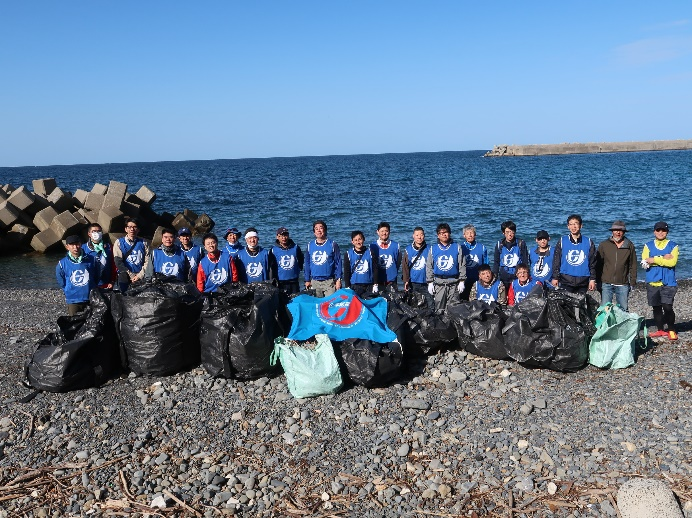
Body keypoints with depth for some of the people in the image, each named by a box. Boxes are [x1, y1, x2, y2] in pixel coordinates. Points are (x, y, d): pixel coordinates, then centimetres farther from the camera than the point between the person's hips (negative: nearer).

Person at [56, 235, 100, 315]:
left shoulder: (91, 260, -6)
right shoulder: (62, 263, -7)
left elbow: (97, 276, 8)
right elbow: (61, 282, 8)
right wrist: (68, 291, 8)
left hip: (90, 299, 1)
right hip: (73, 300, 0)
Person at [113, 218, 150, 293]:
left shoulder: (144, 243, 11)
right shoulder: (119, 242, 8)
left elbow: (147, 261, 5)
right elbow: (118, 262, 1)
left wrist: (140, 275, -7)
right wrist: (131, 276, -6)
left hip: (141, 276, -1)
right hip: (126, 275, 1)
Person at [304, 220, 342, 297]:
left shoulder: (332, 245, 0)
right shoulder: (310, 245, 9)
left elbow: (338, 263, -1)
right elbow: (307, 264, 12)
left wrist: (338, 280, -6)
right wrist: (307, 280, 10)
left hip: (329, 281, -3)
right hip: (314, 282, 3)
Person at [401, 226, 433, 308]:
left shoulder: (428, 249, 1)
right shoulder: (408, 250, 4)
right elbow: (405, 266, 4)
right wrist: (406, 280, -4)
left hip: (426, 283, -1)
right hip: (412, 283, 1)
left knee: (431, 305, -6)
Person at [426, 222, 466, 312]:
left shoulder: (457, 247, 4)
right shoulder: (433, 248, 7)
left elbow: (462, 265, 5)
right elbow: (429, 266, 10)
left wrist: (461, 281, 0)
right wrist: (430, 282, 5)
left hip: (454, 282, -1)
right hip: (439, 283, 1)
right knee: (439, 308, 3)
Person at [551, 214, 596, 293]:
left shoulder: (588, 242, 7)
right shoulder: (562, 241, 4)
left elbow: (593, 263, 9)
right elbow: (556, 261, 5)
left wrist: (592, 279, 5)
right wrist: (555, 277, 1)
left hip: (583, 282, 1)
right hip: (566, 281, -1)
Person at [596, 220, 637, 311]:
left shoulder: (630, 246, 6)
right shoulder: (603, 245, 4)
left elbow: (633, 265, 11)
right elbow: (598, 264, 6)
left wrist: (632, 282, 6)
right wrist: (598, 282, 2)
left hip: (623, 284, 1)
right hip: (606, 284, 0)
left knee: (623, 309, 4)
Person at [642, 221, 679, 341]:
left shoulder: (673, 246, 3)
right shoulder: (648, 245, 8)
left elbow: (672, 262, -12)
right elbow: (645, 262, -6)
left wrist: (654, 260, -12)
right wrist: (663, 259, -11)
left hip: (668, 283, -3)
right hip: (652, 282, 3)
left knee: (667, 307, -10)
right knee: (656, 308, 9)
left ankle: (671, 330, 6)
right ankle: (660, 330, 21)